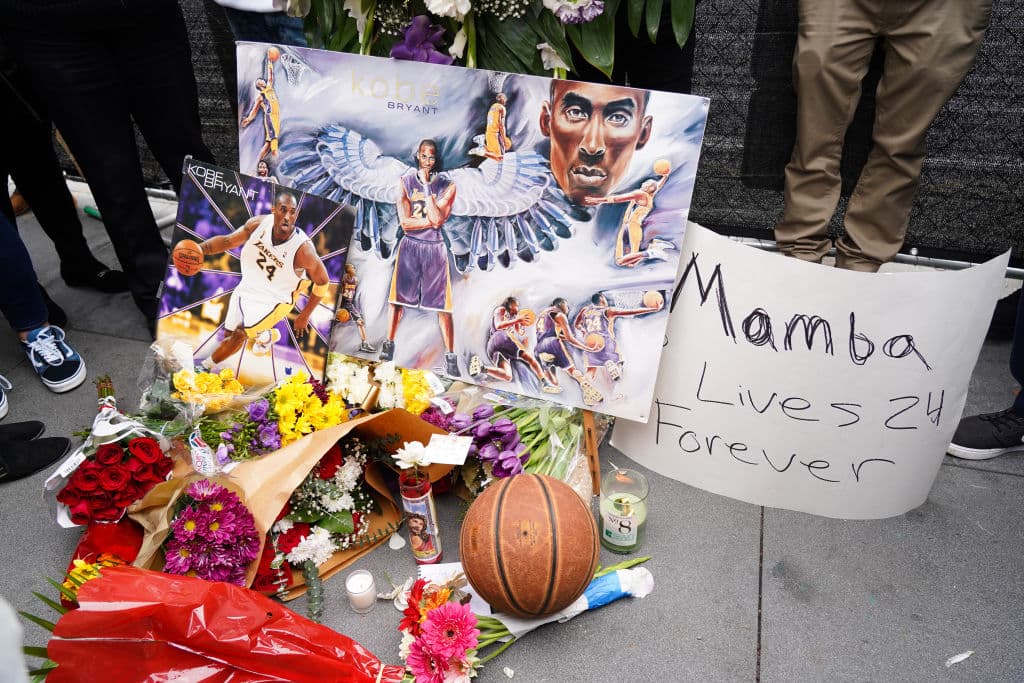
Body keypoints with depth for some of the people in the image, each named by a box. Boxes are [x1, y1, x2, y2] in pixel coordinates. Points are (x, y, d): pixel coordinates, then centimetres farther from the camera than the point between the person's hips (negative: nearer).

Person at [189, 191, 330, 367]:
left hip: (275, 300, -5)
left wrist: (305, 316, -11)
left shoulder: (303, 249, -31)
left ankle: (206, 366, 12)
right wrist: (201, 248, -27)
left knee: (238, 334, -17)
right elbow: (227, 240, -6)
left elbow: (322, 282, -17)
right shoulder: (259, 224, -20)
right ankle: (266, 336, 51)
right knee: (229, 333, 20)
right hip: (248, 287, 6)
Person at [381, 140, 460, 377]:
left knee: (442, 305, -3)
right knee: (397, 297, 4)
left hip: (435, 248, -1)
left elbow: (437, 219, -16)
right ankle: (389, 344, 20)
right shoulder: (406, 181, 3)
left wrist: (427, 187, -13)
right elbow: (405, 222, -7)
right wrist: (430, 220, -12)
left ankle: (450, 356, 2)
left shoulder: (447, 186, 0)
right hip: (410, 246, 1)